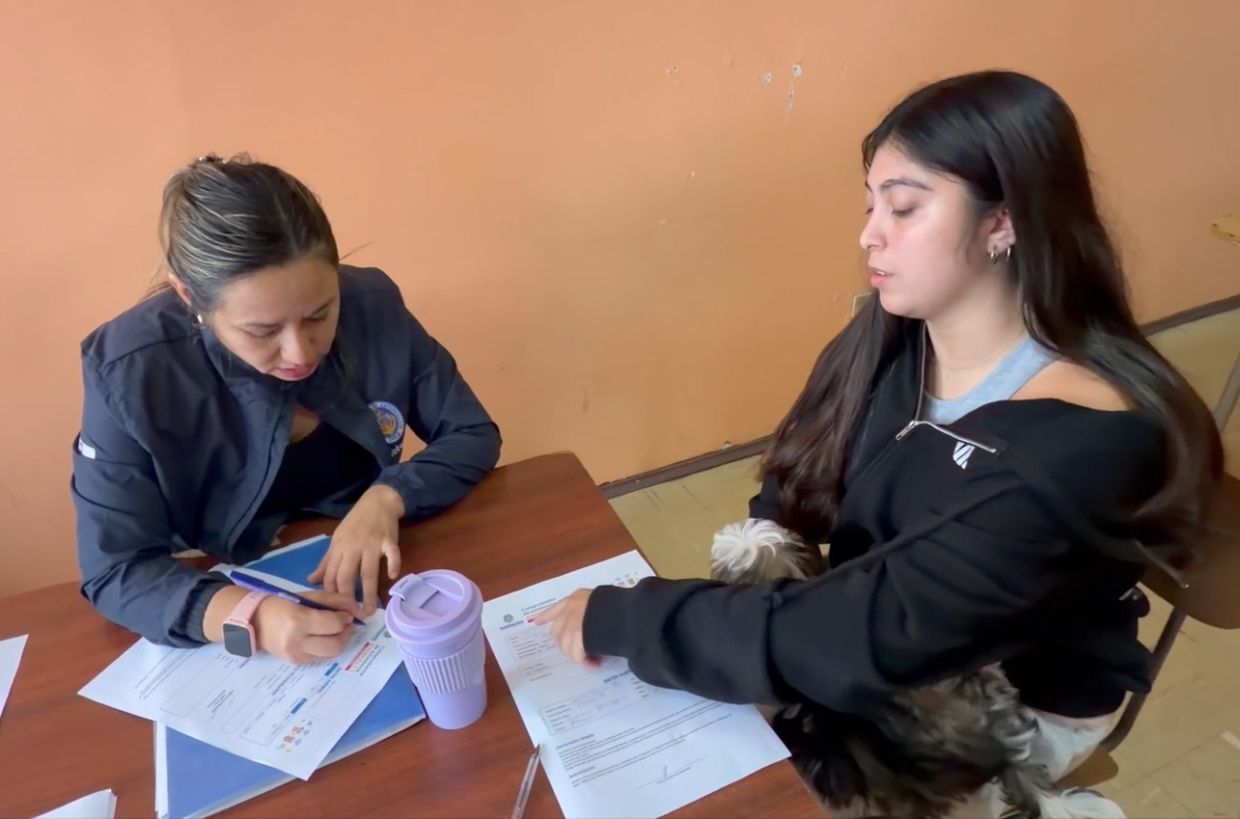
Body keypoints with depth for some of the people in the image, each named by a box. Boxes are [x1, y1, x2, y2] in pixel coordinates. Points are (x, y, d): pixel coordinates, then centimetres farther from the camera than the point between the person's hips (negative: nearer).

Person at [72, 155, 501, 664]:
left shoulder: (374, 307, -15)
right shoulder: (128, 372, -19)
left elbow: (473, 435, -7)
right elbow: (115, 571, -15)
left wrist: (385, 499, -24)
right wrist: (250, 618, -32)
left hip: (372, 581, 1)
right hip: (235, 596, 0)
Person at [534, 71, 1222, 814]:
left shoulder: (1080, 444, -32)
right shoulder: (890, 339, -11)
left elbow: (865, 645, -37)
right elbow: (801, 483, 3)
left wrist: (618, 619, -32)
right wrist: (763, 547, -18)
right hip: (889, 647, 5)